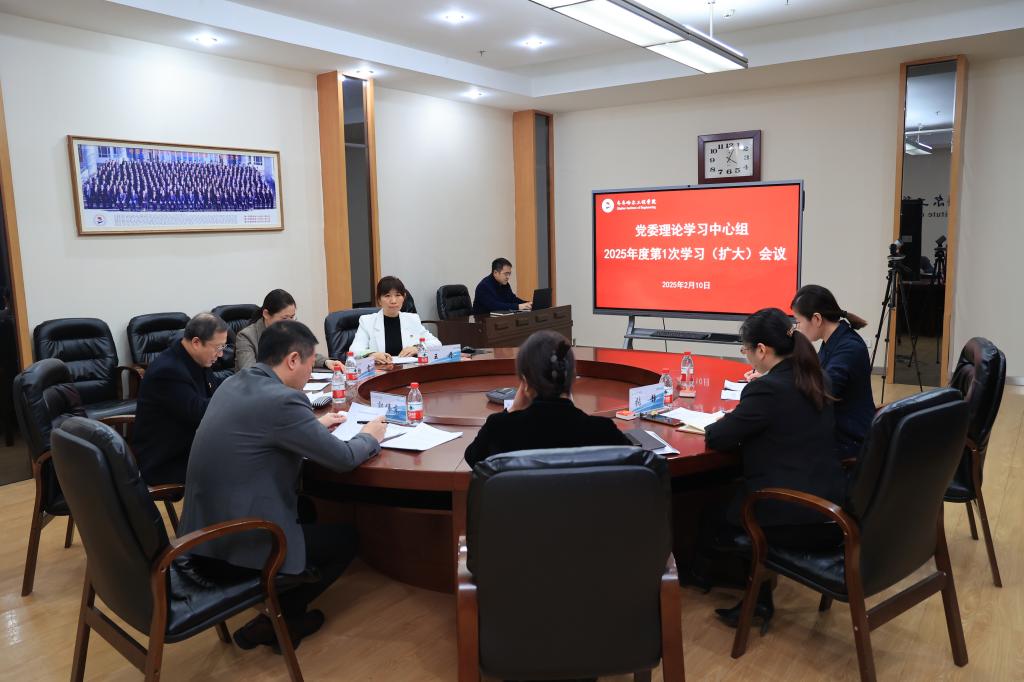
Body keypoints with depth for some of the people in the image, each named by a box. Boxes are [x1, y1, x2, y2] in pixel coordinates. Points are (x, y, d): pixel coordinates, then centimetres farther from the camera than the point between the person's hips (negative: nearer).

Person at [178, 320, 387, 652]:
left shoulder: (233, 383, 5)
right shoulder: (283, 399, -22)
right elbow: (343, 459, -14)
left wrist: (315, 424, 24)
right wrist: (370, 436, 6)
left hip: (204, 527, 9)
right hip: (242, 539, -9)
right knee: (346, 539, 12)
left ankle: (280, 606, 31)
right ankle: (278, 620, 15)